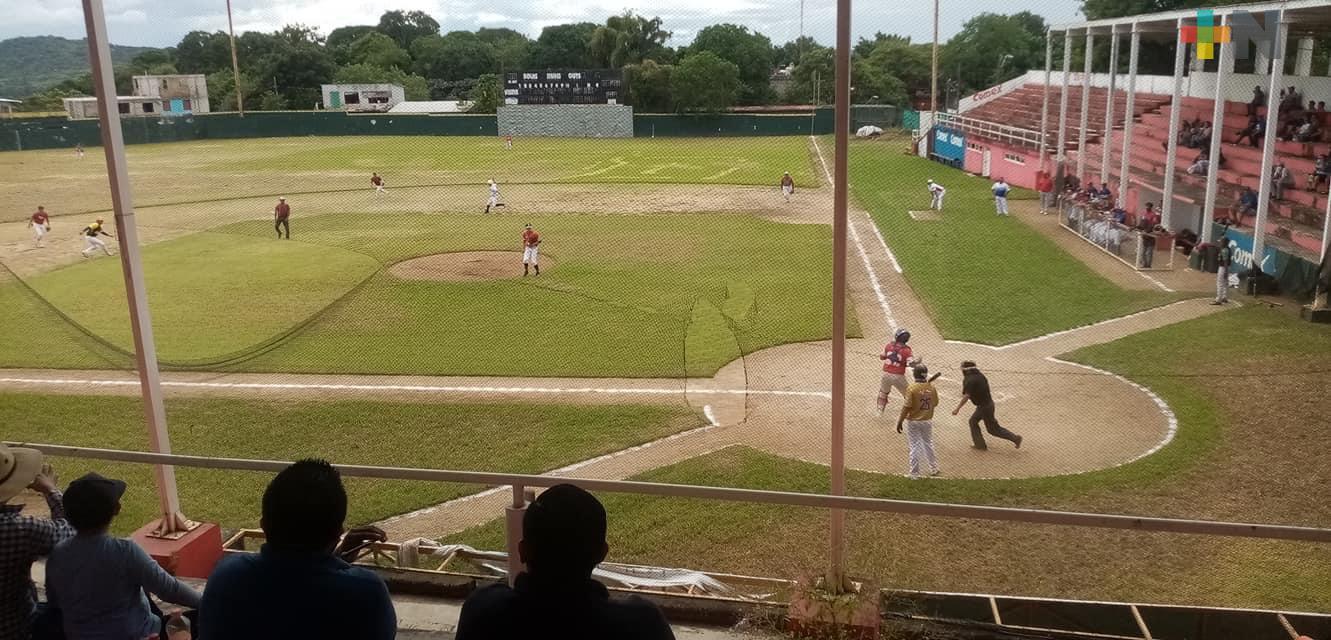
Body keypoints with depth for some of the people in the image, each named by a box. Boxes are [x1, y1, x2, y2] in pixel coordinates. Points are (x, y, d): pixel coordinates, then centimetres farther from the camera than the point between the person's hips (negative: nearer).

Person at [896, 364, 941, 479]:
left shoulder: (912, 388, -20)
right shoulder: (931, 388, -7)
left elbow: (907, 407, -20)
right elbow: (935, 403, 7)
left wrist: (900, 422, -13)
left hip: (913, 422, -4)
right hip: (927, 421, 4)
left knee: (915, 447, 5)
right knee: (928, 444, 22)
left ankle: (915, 473, 11)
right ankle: (933, 468, 34)